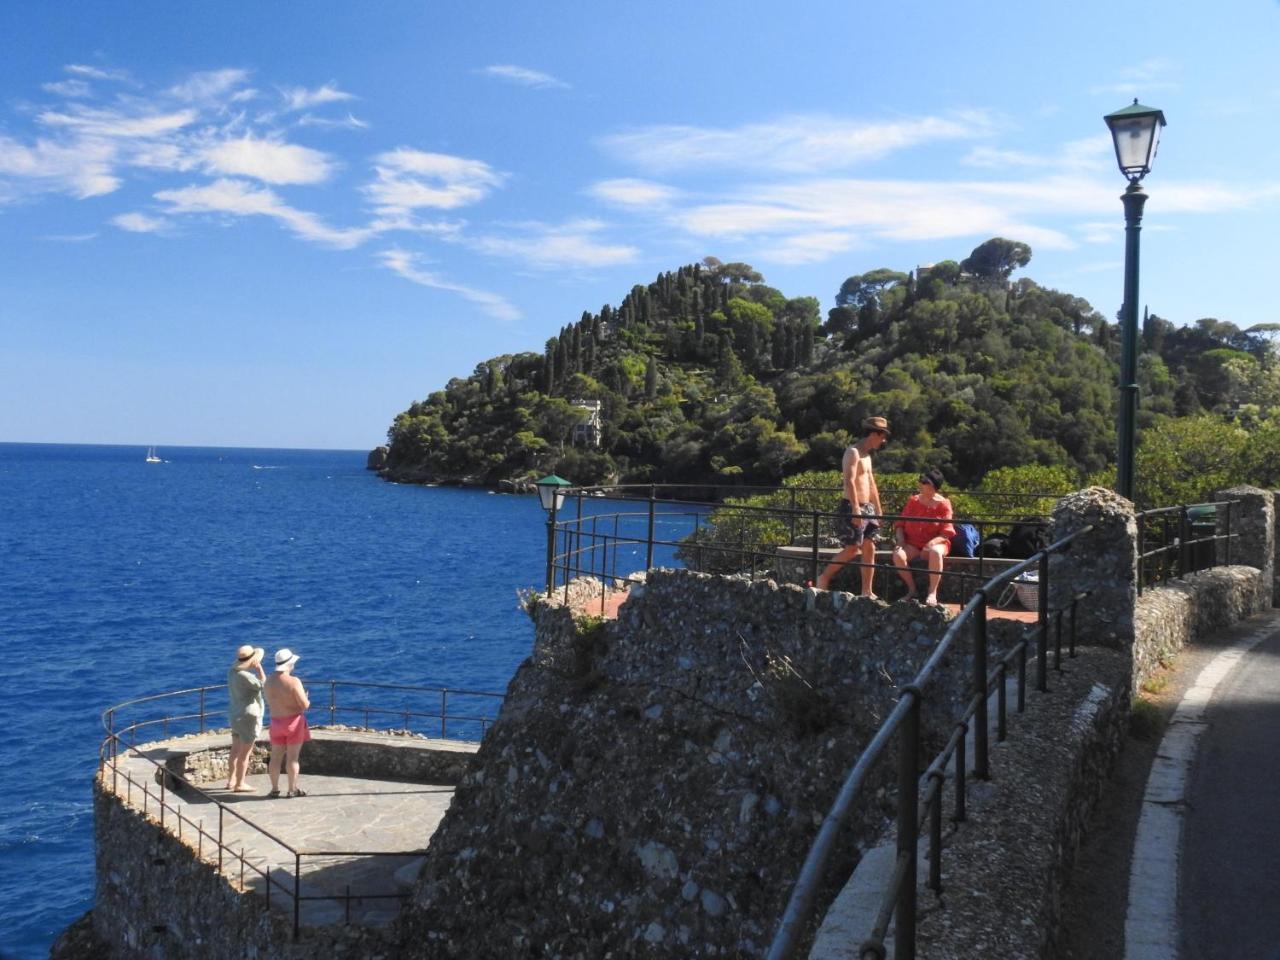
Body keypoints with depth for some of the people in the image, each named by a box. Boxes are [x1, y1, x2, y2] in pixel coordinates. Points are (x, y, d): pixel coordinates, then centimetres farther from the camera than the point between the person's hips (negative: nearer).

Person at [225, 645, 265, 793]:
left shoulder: (232, 671, 4)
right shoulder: (244, 676, -24)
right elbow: (263, 686, -15)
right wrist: (259, 667, -14)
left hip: (235, 714, 9)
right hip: (248, 715, -9)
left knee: (236, 750, 17)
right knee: (245, 753, -1)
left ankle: (231, 781, 25)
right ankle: (239, 785, 5)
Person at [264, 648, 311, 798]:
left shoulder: (269, 681, 0)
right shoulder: (294, 682, -20)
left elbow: (270, 702, 12)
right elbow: (305, 704, -19)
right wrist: (306, 698, 3)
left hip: (276, 721, 5)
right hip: (294, 721, -5)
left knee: (276, 756, 12)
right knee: (293, 757, 3)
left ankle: (275, 788, 18)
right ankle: (292, 789, 9)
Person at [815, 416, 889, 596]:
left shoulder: (867, 455, 18)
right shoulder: (853, 452, -12)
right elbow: (849, 481, -23)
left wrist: (878, 508, 23)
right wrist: (855, 508, -29)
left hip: (866, 508, 9)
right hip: (852, 508, -9)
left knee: (869, 548, 4)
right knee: (852, 549, -10)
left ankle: (867, 592, 6)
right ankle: (823, 578, 5)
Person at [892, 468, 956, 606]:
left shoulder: (943, 504, -2)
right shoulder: (913, 501, 8)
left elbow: (946, 532, -6)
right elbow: (900, 524, 10)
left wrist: (932, 542, -24)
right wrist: (901, 540, -8)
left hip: (934, 543, -3)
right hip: (912, 543, 3)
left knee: (935, 552, -40)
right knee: (898, 555, -30)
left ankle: (932, 593, -27)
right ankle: (912, 590, -10)